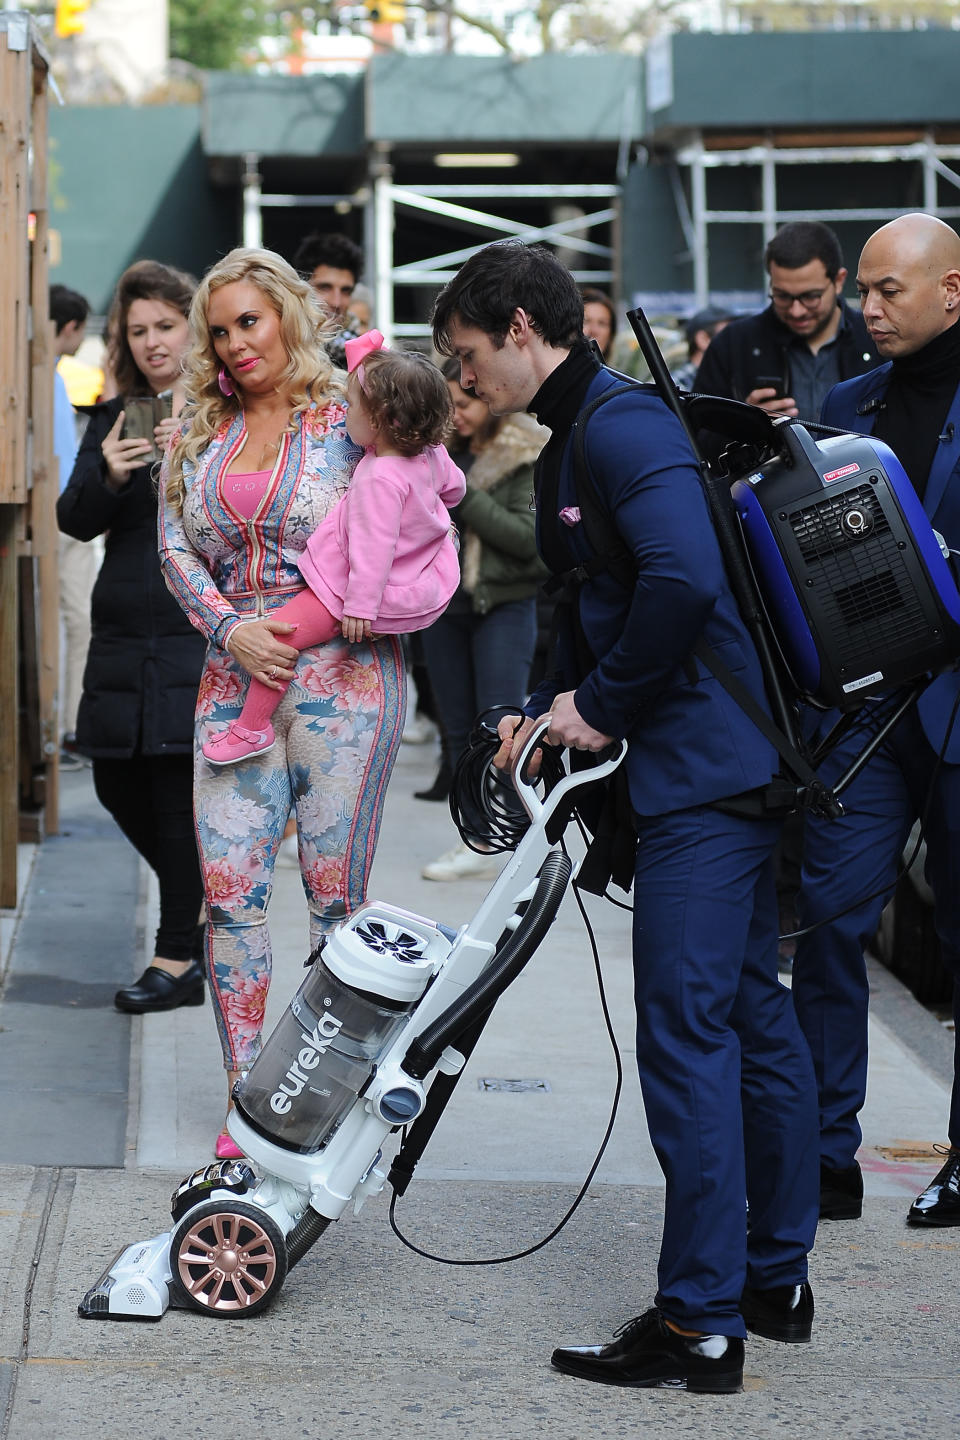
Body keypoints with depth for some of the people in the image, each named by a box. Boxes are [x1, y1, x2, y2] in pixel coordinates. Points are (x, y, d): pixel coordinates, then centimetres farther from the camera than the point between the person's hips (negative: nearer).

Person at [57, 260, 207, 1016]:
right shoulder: (115, 419, 12)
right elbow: (76, 520, 4)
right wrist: (109, 477, -16)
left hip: (201, 628, -5)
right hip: (125, 634, 6)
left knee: (181, 782, -6)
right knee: (120, 784, 7)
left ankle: (180, 957, 3)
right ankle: (206, 900, 30)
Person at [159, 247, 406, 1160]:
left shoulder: (347, 420, 2)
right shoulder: (198, 436, 13)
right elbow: (175, 547, 9)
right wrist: (233, 629, -5)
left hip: (341, 672, -4)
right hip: (237, 675, 4)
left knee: (335, 890, 0)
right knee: (229, 884, -4)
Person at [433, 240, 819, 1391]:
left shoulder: (620, 425, -15)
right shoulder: (576, 436, 19)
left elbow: (685, 581, -28)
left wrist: (600, 708, -16)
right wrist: (553, 712, 11)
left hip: (703, 771, -11)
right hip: (724, 765, 11)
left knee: (685, 1036, -8)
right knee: (750, 1018, 15)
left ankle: (702, 1322, -5)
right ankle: (774, 1282, 24)